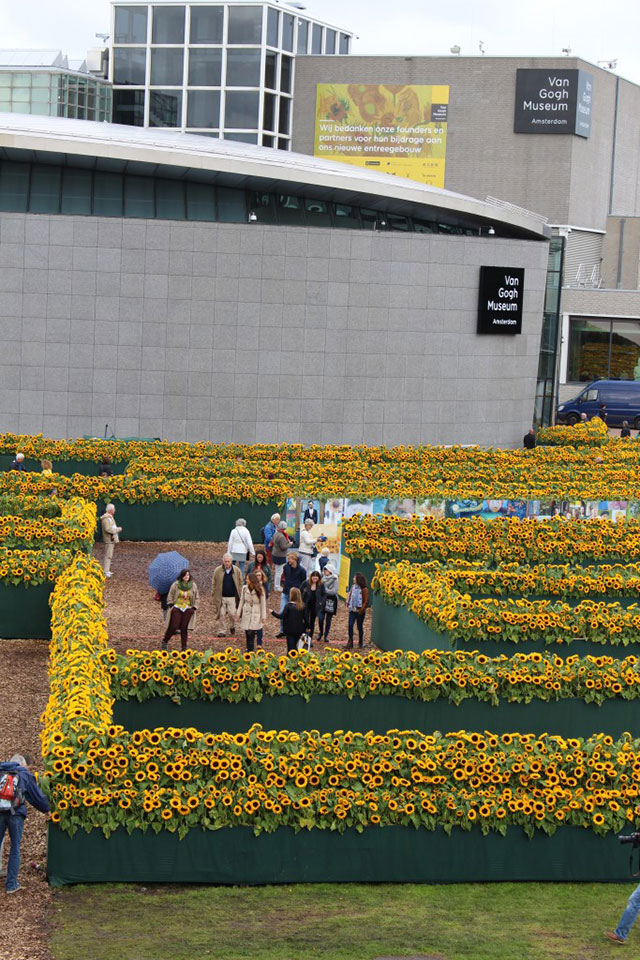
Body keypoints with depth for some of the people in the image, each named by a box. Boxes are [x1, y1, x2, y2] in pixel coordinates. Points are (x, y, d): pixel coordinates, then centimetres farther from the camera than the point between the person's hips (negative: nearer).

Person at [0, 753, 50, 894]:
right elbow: (38, 795, 16)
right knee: (15, 848, 6)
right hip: (16, 813, -2)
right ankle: (11, 884, 5)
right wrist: (46, 810, 31)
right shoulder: (25, 774, 10)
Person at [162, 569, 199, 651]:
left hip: (188, 609, 2)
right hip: (177, 608, -2)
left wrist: (194, 607, 3)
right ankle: (165, 642, 12)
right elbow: (170, 596, 6)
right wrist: (171, 605, -3)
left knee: (184, 629, -2)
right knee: (173, 627, -8)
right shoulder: (175, 585, -2)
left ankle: (184, 647, 5)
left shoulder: (193, 586, 5)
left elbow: (197, 598, 13)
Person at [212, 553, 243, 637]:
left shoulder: (236, 571, 1)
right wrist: (214, 594, -1)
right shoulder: (218, 570, -1)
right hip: (221, 597, 0)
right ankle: (222, 631, 13)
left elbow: (240, 583, 8)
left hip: (232, 597, 0)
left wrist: (239, 594, 1)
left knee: (232, 614, -1)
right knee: (221, 615, 2)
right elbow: (214, 583, 5)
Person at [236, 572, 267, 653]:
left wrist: (263, 618, -3)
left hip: (255, 616, -3)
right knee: (247, 634, 6)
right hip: (246, 615, 3)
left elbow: (263, 604, -4)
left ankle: (250, 651, -7)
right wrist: (239, 614, 9)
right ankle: (249, 649, 17)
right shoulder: (245, 588, -1)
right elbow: (241, 601, 9)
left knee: (251, 634, -11)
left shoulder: (260, 590, -10)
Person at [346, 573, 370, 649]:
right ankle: (350, 642, 5)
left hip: (359, 611, -5)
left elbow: (366, 601, -12)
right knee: (350, 625, -1)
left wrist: (361, 610, -16)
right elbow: (349, 596, 15)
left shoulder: (364, 589, -12)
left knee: (360, 627, 6)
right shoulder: (353, 587, 8)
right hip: (352, 610, 5)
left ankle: (360, 642, 18)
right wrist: (348, 605, 3)